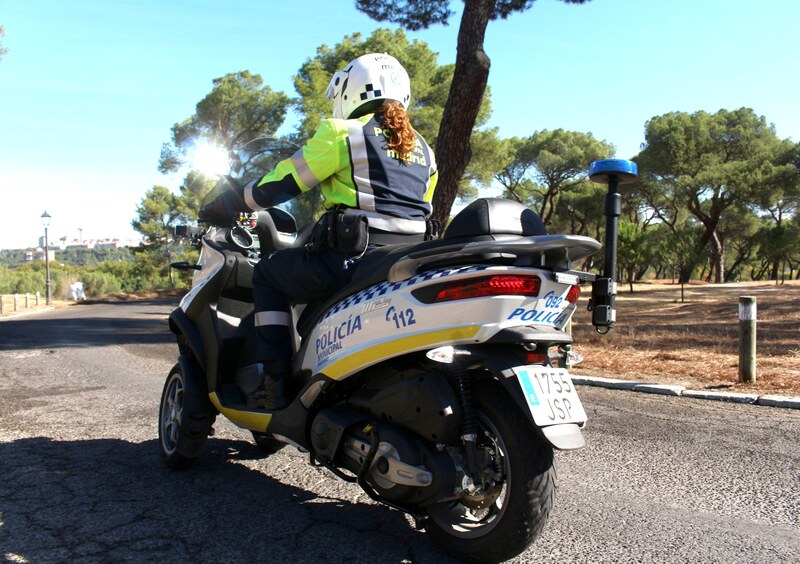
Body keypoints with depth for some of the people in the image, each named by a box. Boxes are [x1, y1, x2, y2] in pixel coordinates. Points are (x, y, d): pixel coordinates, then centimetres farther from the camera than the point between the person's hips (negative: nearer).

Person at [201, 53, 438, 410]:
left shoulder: (343, 133, -1)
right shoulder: (423, 150, 19)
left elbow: (282, 182, 0)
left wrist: (225, 205, 15)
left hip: (354, 260, -7)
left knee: (267, 274, 15)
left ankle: (274, 382, 6)